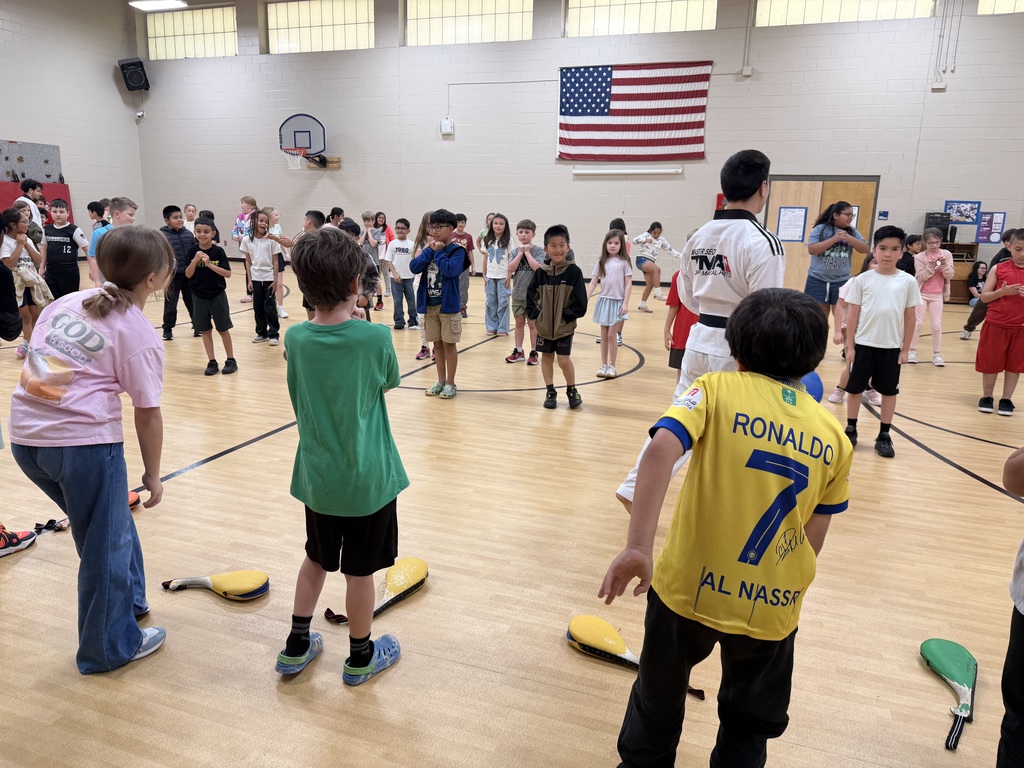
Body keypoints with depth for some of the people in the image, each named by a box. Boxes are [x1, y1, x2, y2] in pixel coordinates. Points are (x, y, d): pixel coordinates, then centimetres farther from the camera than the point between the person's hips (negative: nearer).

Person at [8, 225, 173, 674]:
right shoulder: (139, 333, -7)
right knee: (106, 542, 10)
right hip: (83, 439, -7)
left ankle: (128, 600, 43)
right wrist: (153, 474, 4)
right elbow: (147, 415, -7)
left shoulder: (67, 301, 11)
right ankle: (110, 647, 26)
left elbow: (36, 355, 15)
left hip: (25, 434, 7)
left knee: (107, 523, 26)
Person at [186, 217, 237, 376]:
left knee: (223, 329, 7)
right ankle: (212, 362, 16)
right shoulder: (192, 251, -2)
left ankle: (231, 360, 18)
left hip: (217, 296, -2)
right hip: (199, 297, 3)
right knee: (205, 331, 8)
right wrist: (195, 260, -18)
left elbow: (228, 273, -13)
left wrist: (209, 264, -22)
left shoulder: (218, 251, -9)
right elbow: (188, 275, -4)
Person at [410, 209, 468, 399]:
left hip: (448, 305, -5)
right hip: (429, 305, 5)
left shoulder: (457, 250, -7)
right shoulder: (430, 248, 8)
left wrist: (438, 251, -13)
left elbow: (450, 269, -25)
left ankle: (450, 383, 14)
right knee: (437, 344, 12)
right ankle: (441, 381, 23)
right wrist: (430, 250, -9)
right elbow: (414, 267, -4)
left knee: (449, 344, 3)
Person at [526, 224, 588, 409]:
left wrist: (565, 316, -13)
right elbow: (531, 296, 6)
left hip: (564, 327, -3)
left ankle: (572, 390, 19)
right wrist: (535, 314, -4)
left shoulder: (574, 271, -11)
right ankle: (550, 392, 28)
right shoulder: (541, 272, -4)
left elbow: (580, 303, -11)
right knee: (546, 357, 13)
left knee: (564, 360, -5)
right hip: (544, 325, 3)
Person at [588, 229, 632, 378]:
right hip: (604, 301, 3)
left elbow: (629, 284, -5)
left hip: (618, 302, -3)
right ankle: (603, 365, 18)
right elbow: (593, 282, 5)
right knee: (604, 336, 9)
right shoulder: (601, 262, 5)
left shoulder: (624, 262, -4)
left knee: (611, 335, -3)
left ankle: (612, 366, 10)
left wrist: (625, 303, -13)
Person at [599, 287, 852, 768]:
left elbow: (662, 448, -27)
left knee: (659, 697, 26)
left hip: (687, 586, -2)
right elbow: (814, 540, 6)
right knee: (749, 729, 27)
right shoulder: (834, 437, 2)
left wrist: (638, 547, -31)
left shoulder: (717, 391, -9)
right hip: (773, 606, 2)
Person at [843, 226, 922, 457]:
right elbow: (852, 314, -1)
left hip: (892, 346, 1)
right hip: (863, 344, -1)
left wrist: (905, 348, 2)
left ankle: (884, 436, 19)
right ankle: (850, 430, 23)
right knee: (855, 388, 8)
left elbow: (910, 317, 3)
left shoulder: (908, 281, -2)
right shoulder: (862, 279, -4)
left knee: (889, 391, 9)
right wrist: (850, 345, -3)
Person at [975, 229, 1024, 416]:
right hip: (995, 324, -1)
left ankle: (1006, 399, 21)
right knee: (991, 364, 8)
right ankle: (986, 397, 23)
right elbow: (984, 297, -1)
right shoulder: (998, 269, -2)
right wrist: (1002, 291, -19)